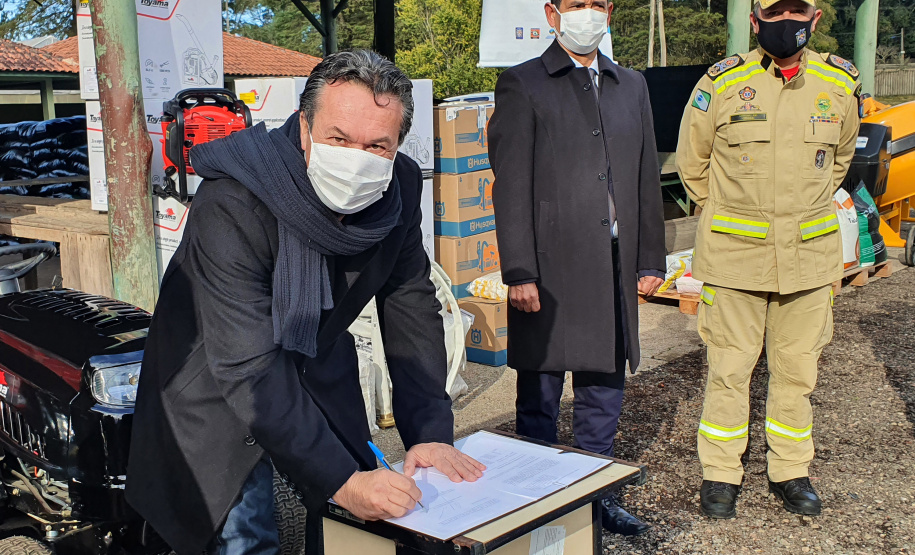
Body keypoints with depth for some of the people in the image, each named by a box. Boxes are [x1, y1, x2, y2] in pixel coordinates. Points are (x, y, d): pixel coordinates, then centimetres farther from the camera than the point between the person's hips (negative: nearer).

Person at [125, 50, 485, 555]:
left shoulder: (399, 189, -16)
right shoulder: (230, 206, -34)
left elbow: (412, 311, -6)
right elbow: (248, 370, -35)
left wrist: (430, 433, -14)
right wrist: (341, 480, -38)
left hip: (319, 365, 5)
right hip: (216, 384, -5)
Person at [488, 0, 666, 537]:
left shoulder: (632, 86, 15)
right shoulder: (523, 85, -2)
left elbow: (647, 179, 15)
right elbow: (511, 187, -8)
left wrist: (650, 260, 11)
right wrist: (519, 273, -13)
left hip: (614, 270, 5)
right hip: (550, 269, -5)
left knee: (605, 390, 14)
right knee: (540, 394, 6)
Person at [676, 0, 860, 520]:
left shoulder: (840, 83, 3)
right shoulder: (722, 83, -5)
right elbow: (692, 159, 9)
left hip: (809, 253, 3)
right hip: (735, 254, -2)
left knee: (797, 370, 11)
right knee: (730, 368, 3)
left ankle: (791, 471, 27)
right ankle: (721, 474, 18)